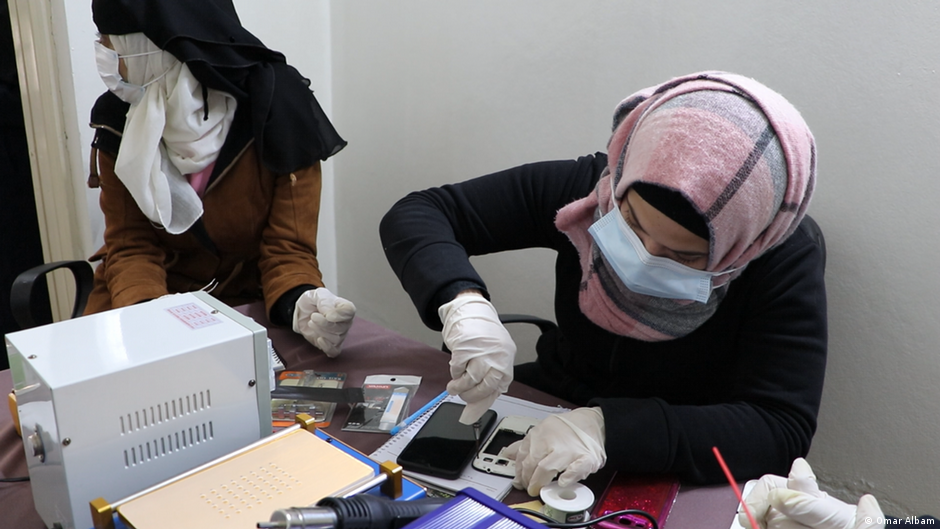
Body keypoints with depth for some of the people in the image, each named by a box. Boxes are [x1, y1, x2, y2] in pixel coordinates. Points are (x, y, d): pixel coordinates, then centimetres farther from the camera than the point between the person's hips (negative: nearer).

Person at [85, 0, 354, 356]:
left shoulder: (279, 109, -15)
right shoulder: (117, 120, -6)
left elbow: (289, 246, -13)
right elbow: (130, 246, -5)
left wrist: (298, 304, -33)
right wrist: (144, 316, -25)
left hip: (248, 298, -2)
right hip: (149, 296, 2)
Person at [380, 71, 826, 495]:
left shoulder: (786, 263, -21)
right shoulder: (585, 186, -16)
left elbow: (782, 431, -25)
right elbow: (416, 214, -12)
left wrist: (607, 428, -37)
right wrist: (462, 301, -32)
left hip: (671, 477, 0)